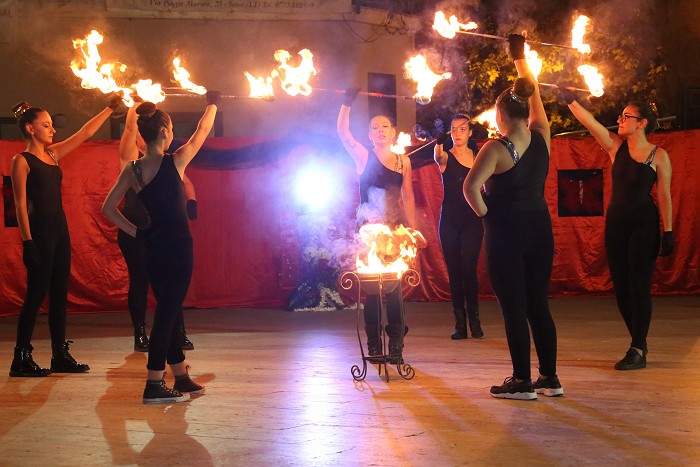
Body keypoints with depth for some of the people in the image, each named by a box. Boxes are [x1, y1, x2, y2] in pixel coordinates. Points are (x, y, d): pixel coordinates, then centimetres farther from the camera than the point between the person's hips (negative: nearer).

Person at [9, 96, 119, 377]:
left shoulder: (53, 154, 14)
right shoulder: (21, 160, -6)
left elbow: (86, 133, 18)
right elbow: (21, 204, -12)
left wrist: (110, 108, 15)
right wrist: (27, 241, -18)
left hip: (59, 230, 8)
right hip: (39, 232, -8)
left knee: (59, 294, 9)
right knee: (36, 293, -6)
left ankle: (60, 356, 14)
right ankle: (21, 359, 0)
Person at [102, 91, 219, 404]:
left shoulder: (132, 170, 1)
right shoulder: (175, 162, -11)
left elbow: (108, 208, 4)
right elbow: (202, 131, 5)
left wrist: (135, 232, 7)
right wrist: (212, 104, 21)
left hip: (153, 249, 6)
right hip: (178, 248, -6)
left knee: (167, 312, 15)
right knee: (167, 313, -4)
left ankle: (181, 378, 26)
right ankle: (154, 386, -5)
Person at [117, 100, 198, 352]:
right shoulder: (130, 157, 2)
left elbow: (185, 182, 12)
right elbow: (130, 127, -11)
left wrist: (191, 200, -7)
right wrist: (136, 102, -12)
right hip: (135, 228, -4)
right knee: (139, 280, 0)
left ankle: (179, 334, 5)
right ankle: (140, 335, 9)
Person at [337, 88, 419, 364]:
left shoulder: (403, 161, 10)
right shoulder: (364, 157, 2)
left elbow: (408, 197, 13)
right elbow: (343, 133, -10)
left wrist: (412, 227, 8)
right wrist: (347, 103, -17)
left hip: (394, 229, 2)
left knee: (394, 285, -2)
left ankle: (395, 343, 4)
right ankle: (374, 343, 5)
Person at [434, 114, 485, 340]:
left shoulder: (479, 157, 8)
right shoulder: (446, 156, 0)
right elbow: (438, 157, -25)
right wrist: (439, 143, -46)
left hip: (472, 220, 0)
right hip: (449, 220, 0)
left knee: (468, 270, -8)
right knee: (454, 272, 1)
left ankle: (474, 321, 1)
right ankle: (460, 323, 6)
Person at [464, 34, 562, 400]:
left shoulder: (496, 149, -13)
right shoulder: (542, 138, 3)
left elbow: (471, 187, -26)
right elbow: (534, 94, 19)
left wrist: (485, 214, -9)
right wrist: (520, 59, 30)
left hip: (505, 233, -6)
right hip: (540, 229, 6)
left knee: (513, 308, 0)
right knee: (539, 305, 12)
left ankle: (522, 382, 3)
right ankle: (550, 378, 15)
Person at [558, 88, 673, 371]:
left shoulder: (659, 156, -4)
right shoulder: (615, 146, 5)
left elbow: (664, 196, -4)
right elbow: (590, 123, -6)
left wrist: (668, 232, -6)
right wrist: (570, 101, -18)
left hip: (644, 223, -5)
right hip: (615, 221, 5)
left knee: (638, 286, -6)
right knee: (620, 286, 8)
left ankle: (637, 351, -2)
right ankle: (639, 342, 23)